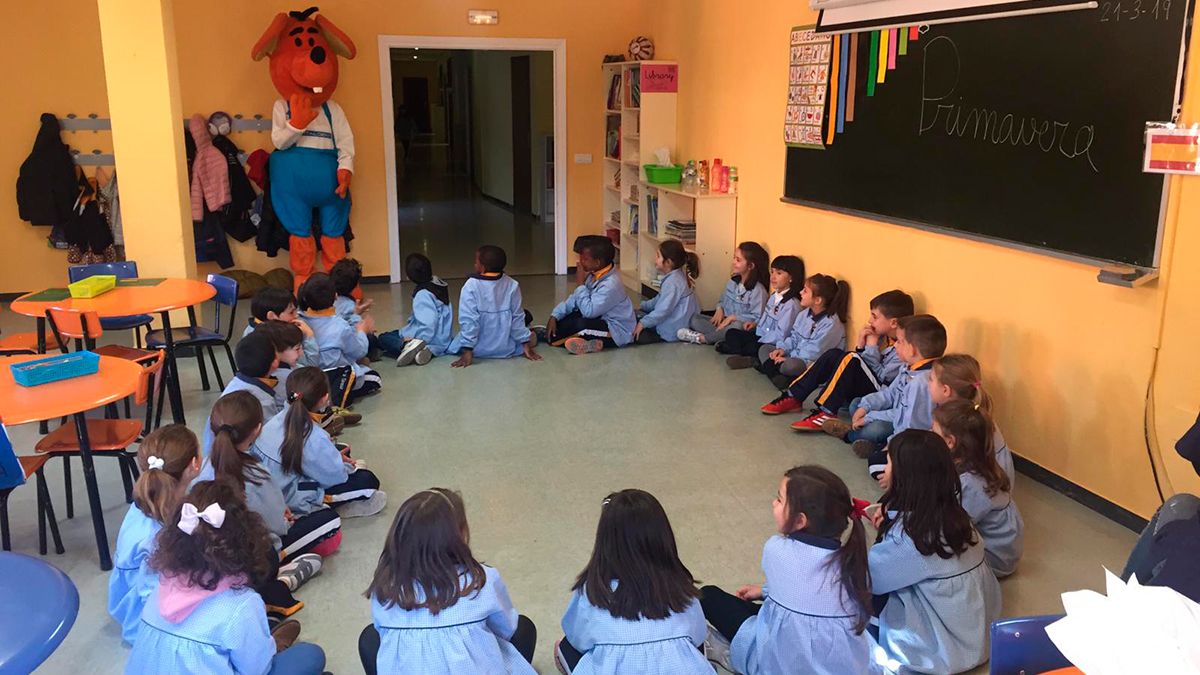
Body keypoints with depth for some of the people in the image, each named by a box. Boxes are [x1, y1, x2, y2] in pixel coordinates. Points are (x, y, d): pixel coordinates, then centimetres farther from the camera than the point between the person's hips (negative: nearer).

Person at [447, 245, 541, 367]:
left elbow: (468, 320, -17)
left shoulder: (471, 286, -16)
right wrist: (525, 344, 7)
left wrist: (467, 351, -13)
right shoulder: (512, 285, -7)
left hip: (479, 350, -3)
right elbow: (517, 317, -1)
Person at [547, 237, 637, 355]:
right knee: (562, 319, 0)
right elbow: (574, 298, 5)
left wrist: (580, 285, -24)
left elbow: (589, 311, -29)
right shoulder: (595, 275, 0)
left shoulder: (610, 285, -28)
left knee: (579, 324, -34)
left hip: (617, 332, -10)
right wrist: (554, 316, -5)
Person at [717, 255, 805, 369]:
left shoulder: (791, 304, -20)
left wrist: (759, 341, -18)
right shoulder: (774, 296, 9)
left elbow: (780, 335, -23)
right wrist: (756, 323, 7)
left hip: (770, 345, -10)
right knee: (731, 333, 3)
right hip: (759, 336, 10)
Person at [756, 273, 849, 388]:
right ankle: (781, 379, -21)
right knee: (764, 349, 1)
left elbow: (813, 353, -21)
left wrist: (788, 359, -19)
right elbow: (794, 337, 14)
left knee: (791, 365, -39)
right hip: (795, 356, 9)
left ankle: (769, 367, -9)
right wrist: (783, 349, -6)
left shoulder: (831, 324, -21)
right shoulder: (804, 314, 6)